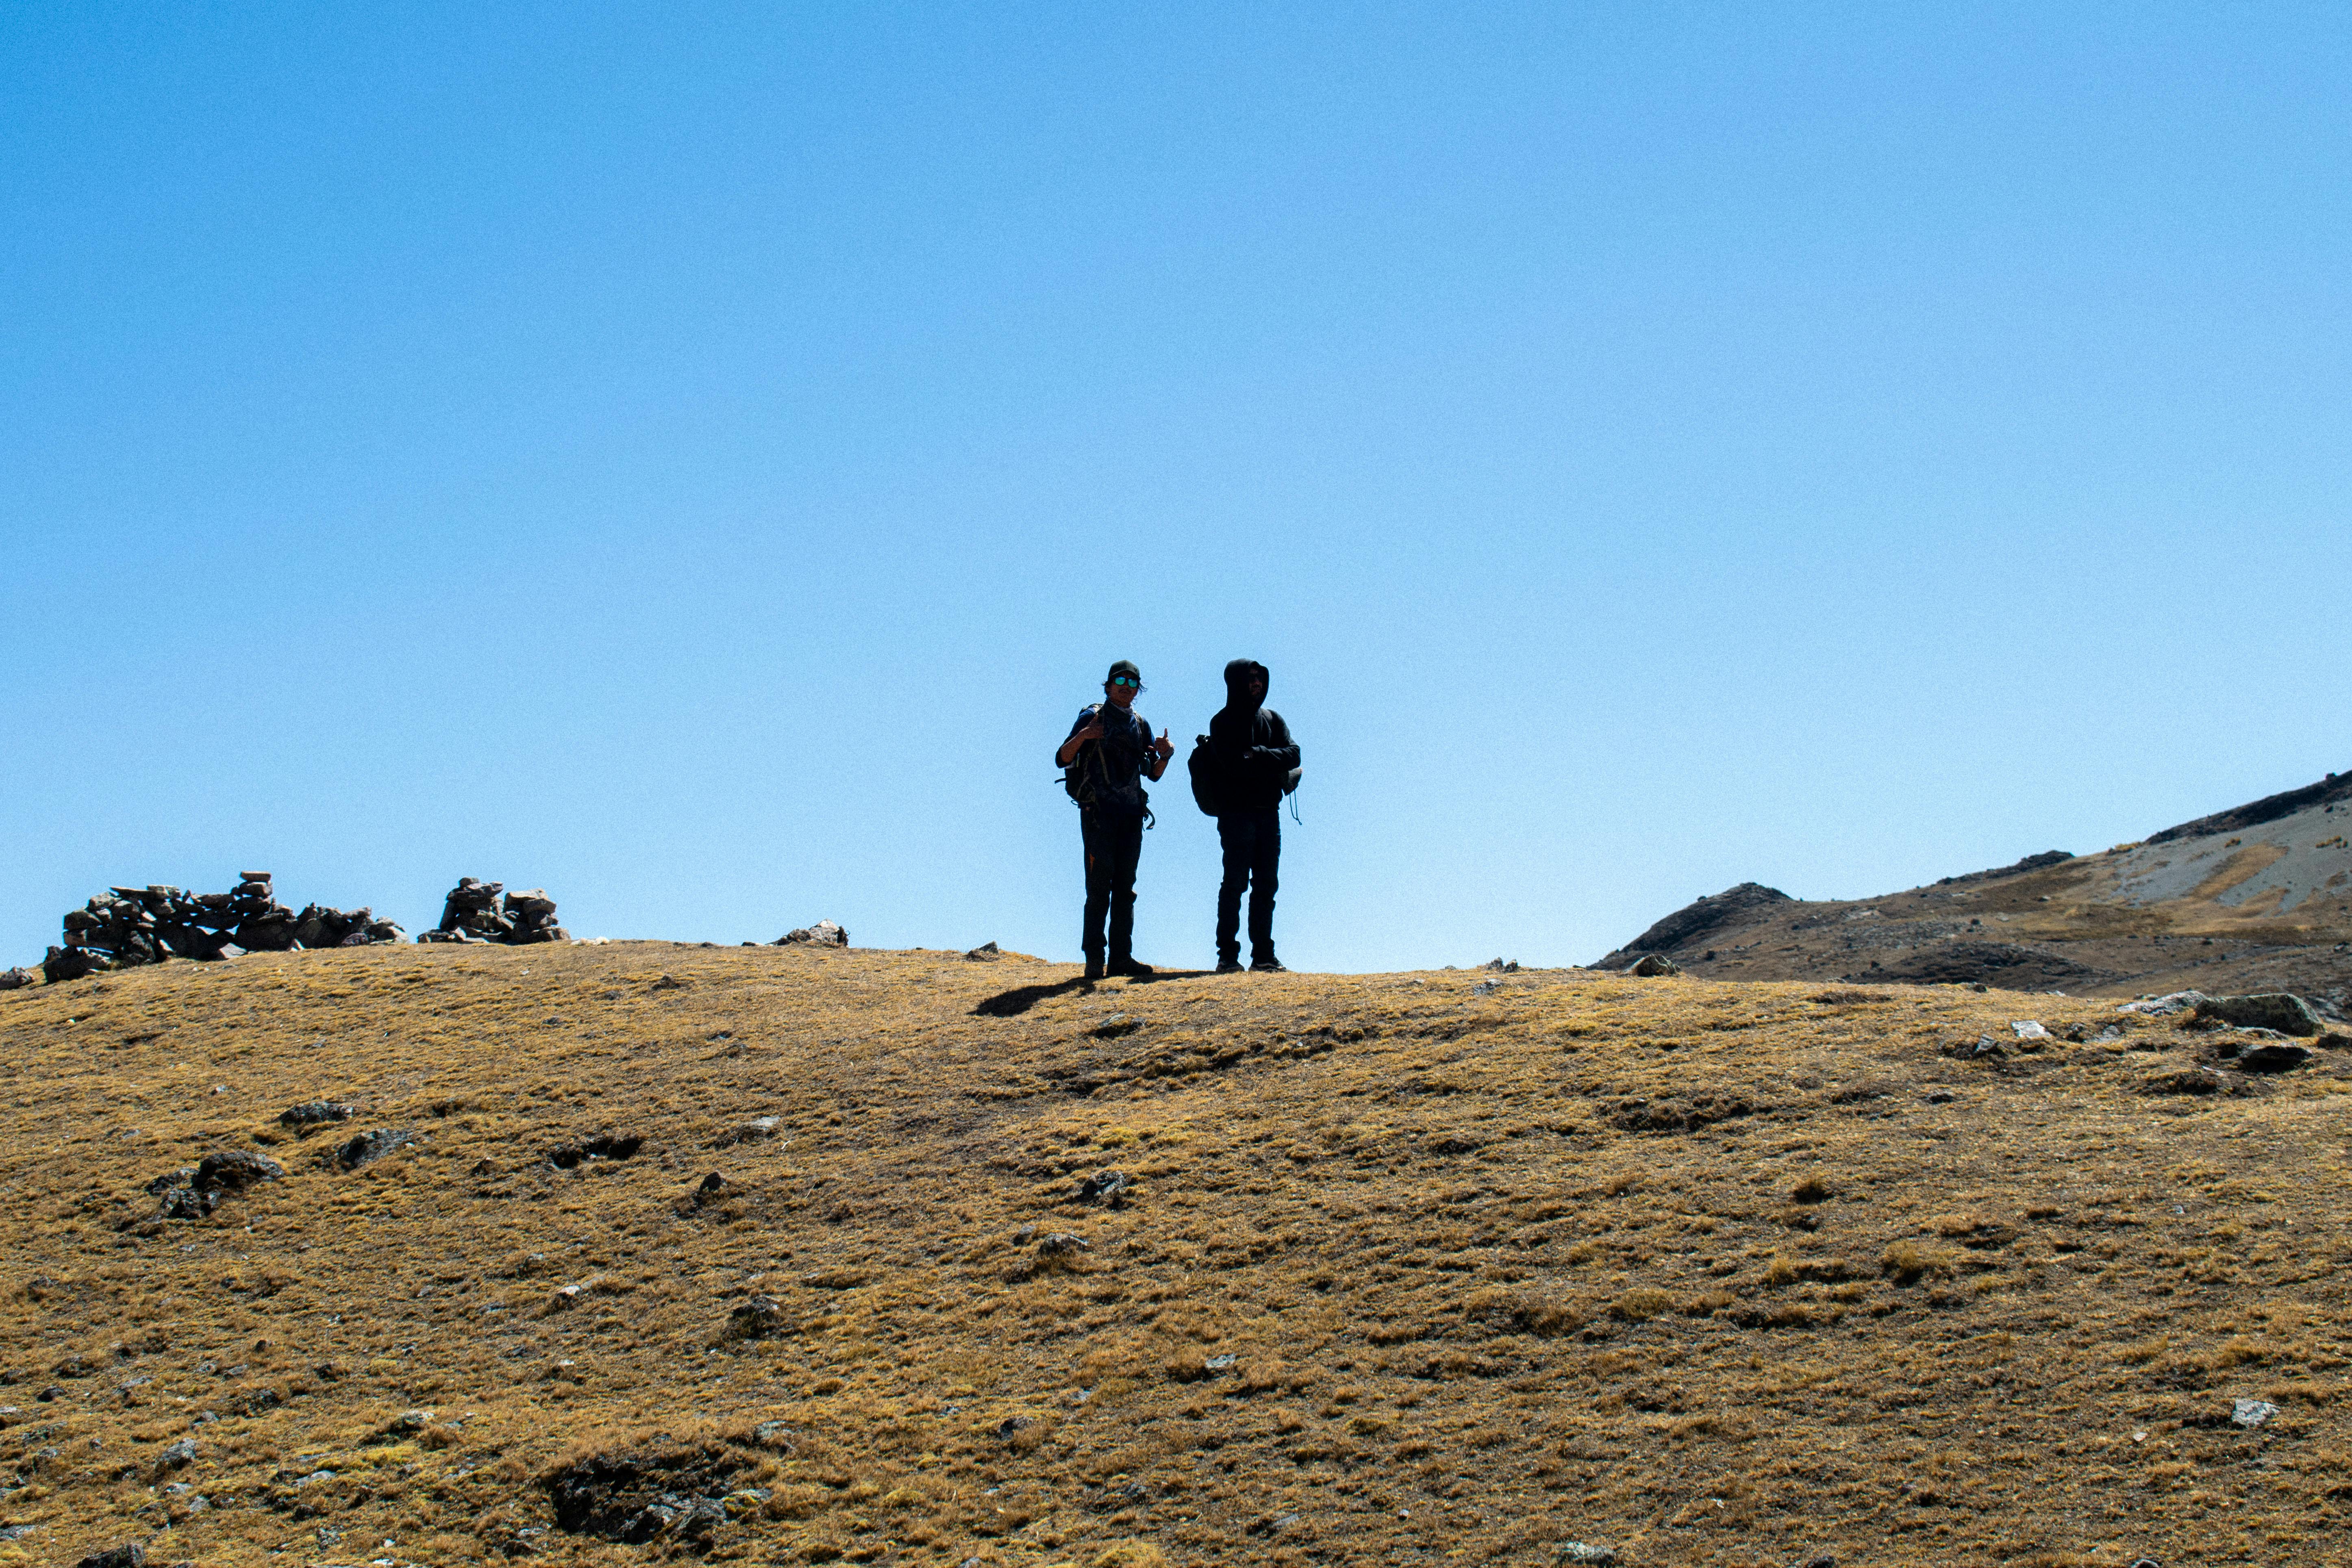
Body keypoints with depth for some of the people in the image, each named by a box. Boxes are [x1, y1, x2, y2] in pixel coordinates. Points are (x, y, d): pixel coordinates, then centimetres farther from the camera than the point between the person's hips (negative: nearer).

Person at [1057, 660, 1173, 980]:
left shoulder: (1140, 725, 16)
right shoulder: (1092, 717, 1)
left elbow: (1153, 773, 18)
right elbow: (1063, 759, -6)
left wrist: (1166, 755, -3)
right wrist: (1082, 737, -24)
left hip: (1131, 813, 5)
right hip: (1098, 811, -5)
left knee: (1125, 887, 4)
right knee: (1100, 884, -9)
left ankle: (1121, 956, 6)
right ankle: (1095, 959, -9)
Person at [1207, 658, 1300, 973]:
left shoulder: (1272, 719, 15)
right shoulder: (1223, 722, 0)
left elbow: (1293, 755, 1)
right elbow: (1233, 763, -15)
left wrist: (1255, 755, -11)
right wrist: (1272, 764, -10)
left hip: (1268, 812, 5)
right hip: (1236, 811, -5)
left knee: (1266, 885, 4)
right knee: (1236, 881, -8)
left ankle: (1263, 955, 7)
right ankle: (1228, 955, -7)